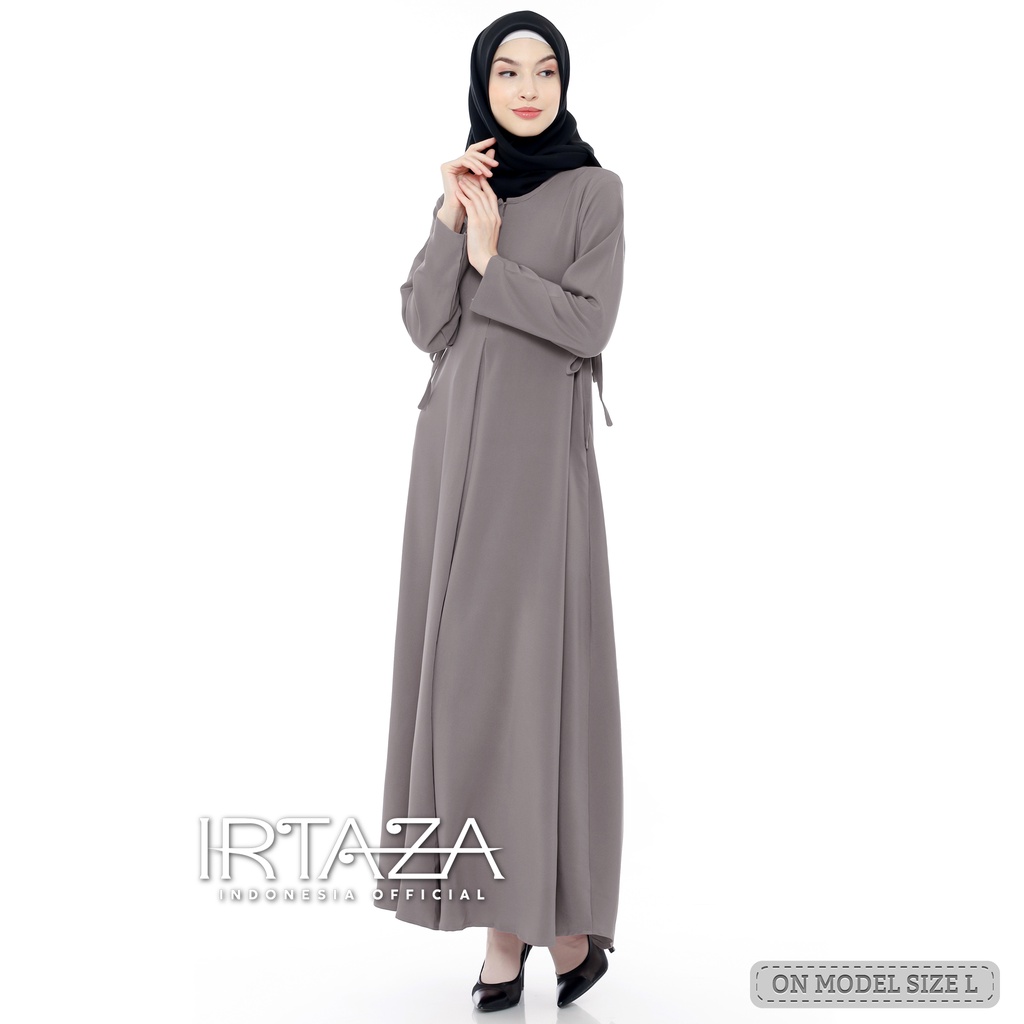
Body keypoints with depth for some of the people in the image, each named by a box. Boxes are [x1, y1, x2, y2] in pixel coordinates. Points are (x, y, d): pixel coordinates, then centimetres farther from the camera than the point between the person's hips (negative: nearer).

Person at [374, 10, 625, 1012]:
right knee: (465, 664, 3)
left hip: (539, 453, -5)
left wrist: (489, 259, -8)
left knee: (533, 668, -8)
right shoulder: (464, 188, 15)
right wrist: (451, 225, -7)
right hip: (455, 448, 5)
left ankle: (567, 912, 6)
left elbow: (588, 324, -10)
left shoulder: (593, 188, 1)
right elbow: (423, 326, 3)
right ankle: (505, 914, 12)